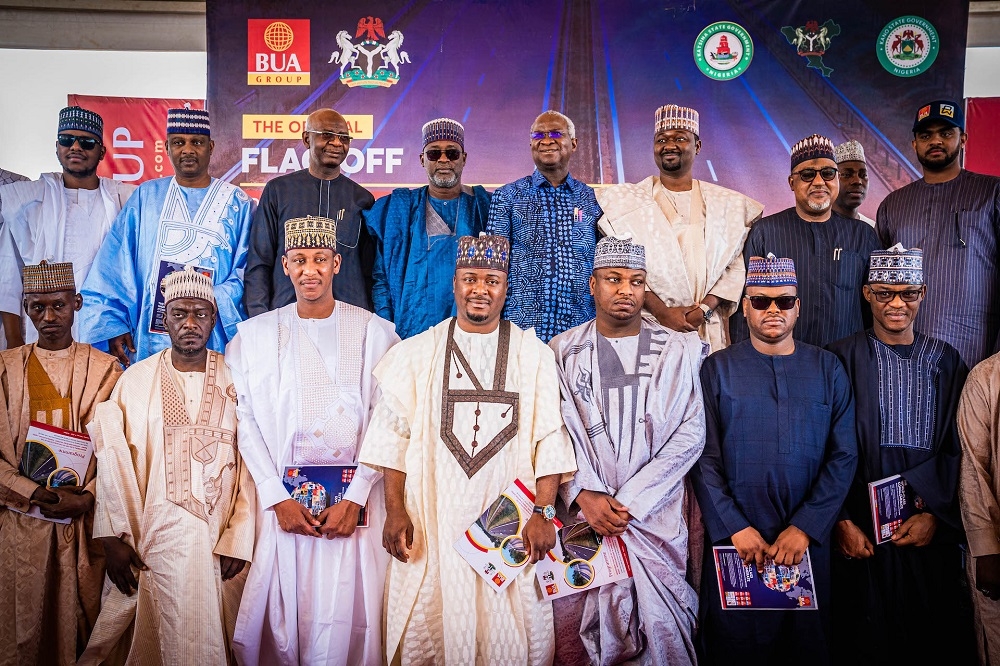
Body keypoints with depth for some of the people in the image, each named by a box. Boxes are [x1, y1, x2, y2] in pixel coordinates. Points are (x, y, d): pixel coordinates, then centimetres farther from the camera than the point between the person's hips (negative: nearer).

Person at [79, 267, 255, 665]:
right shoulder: (135, 379, 3)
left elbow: (250, 462, -2)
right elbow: (113, 463, 1)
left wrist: (238, 540, -7)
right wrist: (114, 538, -5)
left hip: (218, 539, 0)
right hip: (150, 540, 0)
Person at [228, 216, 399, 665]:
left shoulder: (375, 333, 3)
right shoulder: (254, 334, 7)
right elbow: (245, 421, 2)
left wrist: (356, 497, -8)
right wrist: (277, 498, -6)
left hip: (355, 500, -1)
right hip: (282, 499, 1)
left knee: (348, 619, 0)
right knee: (282, 617, 4)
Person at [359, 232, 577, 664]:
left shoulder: (534, 354, 4)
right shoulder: (417, 353, 7)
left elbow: (550, 438, -1)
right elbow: (393, 434, 4)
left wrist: (544, 512, -9)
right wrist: (395, 511, -4)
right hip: (433, 519, 1)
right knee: (428, 630, 6)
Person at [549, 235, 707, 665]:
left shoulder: (677, 350, 5)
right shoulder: (563, 351, 6)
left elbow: (690, 434, -2)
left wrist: (630, 500, -9)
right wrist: (585, 494, -14)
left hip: (655, 515, 0)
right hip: (584, 515, 0)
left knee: (659, 625, 1)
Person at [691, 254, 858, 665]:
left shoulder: (827, 369, 5)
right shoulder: (717, 369, 1)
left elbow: (843, 457, 0)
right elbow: (705, 458, -4)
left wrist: (805, 527, -9)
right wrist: (734, 527, -11)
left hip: (807, 538, 1)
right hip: (733, 538, -1)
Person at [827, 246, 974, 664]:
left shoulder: (945, 361, 7)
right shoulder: (843, 359, -2)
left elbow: (957, 449, 5)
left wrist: (935, 515, -5)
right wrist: (843, 522, -9)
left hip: (930, 530, 2)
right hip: (860, 528, -2)